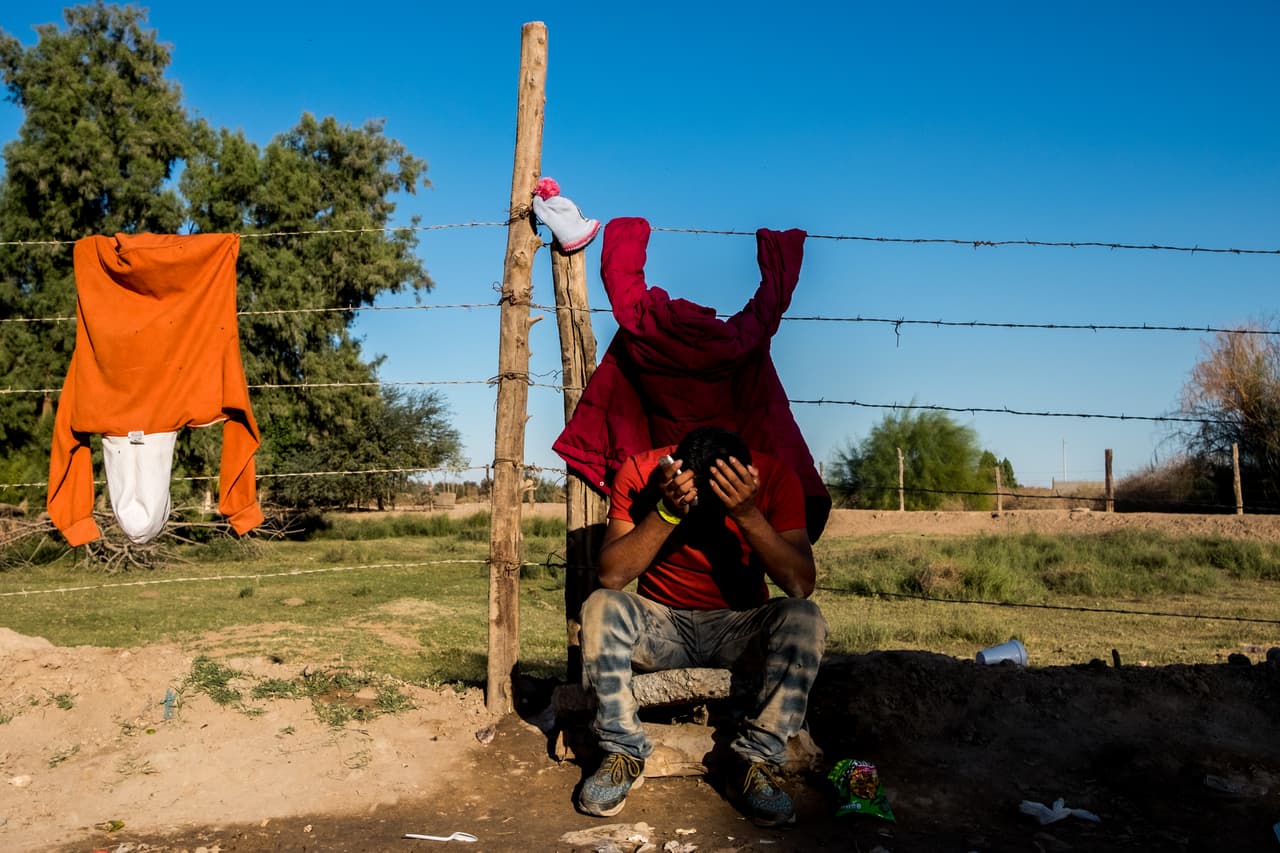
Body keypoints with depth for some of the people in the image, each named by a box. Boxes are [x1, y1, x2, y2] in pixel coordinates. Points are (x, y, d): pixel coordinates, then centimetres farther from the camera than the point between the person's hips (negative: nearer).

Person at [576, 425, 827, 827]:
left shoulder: (775, 477, -15)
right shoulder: (641, 473, -15)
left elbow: (801, 585, -22)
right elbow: (611, 575, -21)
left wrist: (748, 515, -34)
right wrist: (666, 513, -33)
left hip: (739, 628, 0)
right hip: (660, 624, 0)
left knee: (804, 619, -29)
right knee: (601, 607, -30)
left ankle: (755, 760, -20)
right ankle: (624, 751, -16)